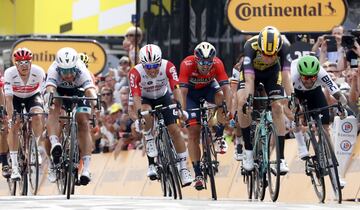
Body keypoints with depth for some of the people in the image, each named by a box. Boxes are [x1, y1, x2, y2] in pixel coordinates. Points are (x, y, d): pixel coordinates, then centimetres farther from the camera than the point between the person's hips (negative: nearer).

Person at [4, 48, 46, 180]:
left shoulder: (39, 72, -28)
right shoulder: (10, 73, -30)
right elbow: (8, 98, -31)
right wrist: (10, 118, -38)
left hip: (33, 96, 0)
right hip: (15, 97, 0)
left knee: (38, 117, -29)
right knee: (13, 126, -18)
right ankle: (14, 166, -15)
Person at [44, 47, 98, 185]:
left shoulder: (82, 71, -38)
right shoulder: (54, 70, -38)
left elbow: (90, 88, -53)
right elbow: (50, 87, -54)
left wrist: (94, 99, -75)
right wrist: (49, 95, -77)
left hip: (77, 91, 0)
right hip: (58, 90, 0)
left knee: (83, 122, -13)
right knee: (53, 108, -32)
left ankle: (86, 168, -17)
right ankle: (54, 144, -43)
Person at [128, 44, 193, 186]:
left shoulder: (168, 67, -29)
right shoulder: (136, 72, -31)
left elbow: (176, 88, -33)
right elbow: (136, 96, -35)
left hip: (163, 98, 1)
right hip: (145, 99, -1)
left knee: (174, 130, -9)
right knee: (147, 114, -37)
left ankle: (183, 168, -2)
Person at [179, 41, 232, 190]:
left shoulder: (217, 64, -30)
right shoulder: (187, 64, -35)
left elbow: (226, 87, -36)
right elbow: (183, 91, -39)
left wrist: (229, 111, -47)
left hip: (208, 88, 1)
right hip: (191, 92, -1)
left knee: (220, 96, -34)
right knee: (193, 132, -11)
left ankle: (219, 137, -15)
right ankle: (198, 174, -7)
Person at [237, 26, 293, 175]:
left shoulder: (284, 45, -35)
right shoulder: (250, 46, -40)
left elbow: (286, 76, -36)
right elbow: (249, 79, -43)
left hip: (272, 71, 1)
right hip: (251, 70, -1)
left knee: (277, 107, -15)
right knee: (243, 102, -25)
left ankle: (281, 158, -9)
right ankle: (248, 150, -13)